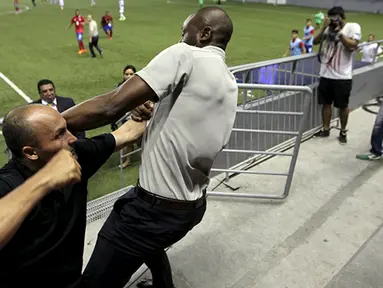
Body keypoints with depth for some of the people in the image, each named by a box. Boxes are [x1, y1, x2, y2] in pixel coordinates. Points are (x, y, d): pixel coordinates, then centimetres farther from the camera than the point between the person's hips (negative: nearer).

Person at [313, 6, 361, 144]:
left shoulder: (353, 27, -5)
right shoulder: (329, 28, 5)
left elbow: (352, 46, -17)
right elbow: (315, 42, 1)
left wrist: (339, 31, -18)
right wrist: (324, 28, -11)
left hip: (342, 76, -3)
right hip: (326, 74, 4)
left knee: (343, 106, 7)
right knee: (326, 103, 11)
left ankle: (343, 132, 22)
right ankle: (325, 129, 25)